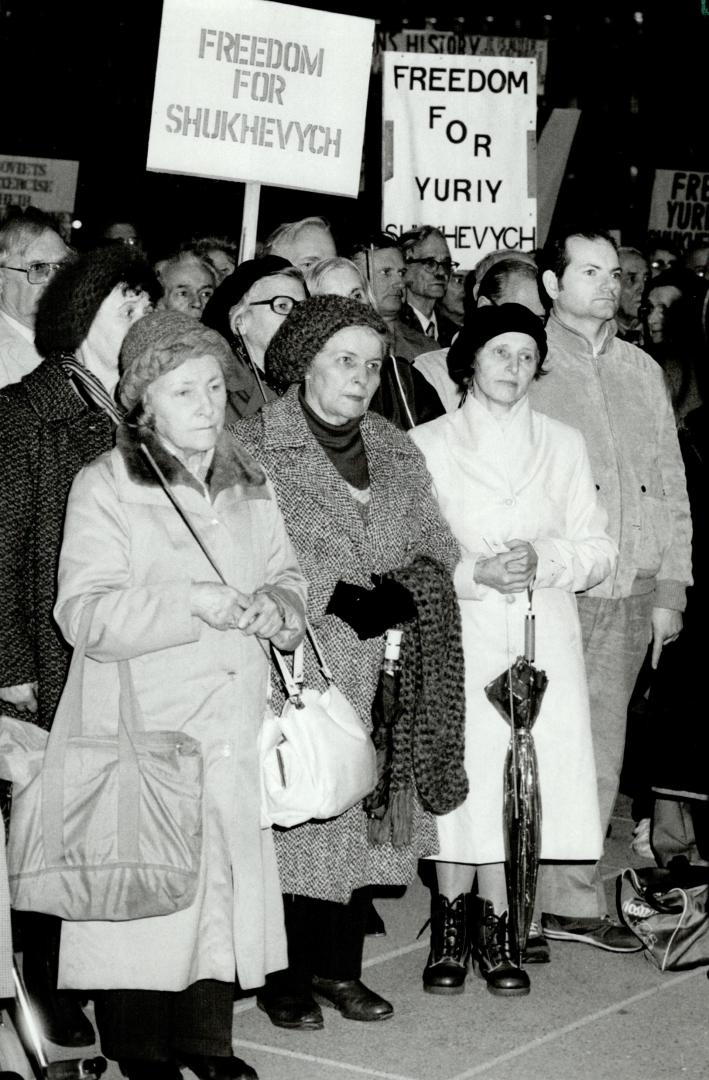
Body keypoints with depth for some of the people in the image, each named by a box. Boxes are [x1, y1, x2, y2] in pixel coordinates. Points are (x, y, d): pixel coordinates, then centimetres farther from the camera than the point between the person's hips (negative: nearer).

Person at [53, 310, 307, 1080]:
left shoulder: (249, 482, 13)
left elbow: (287, 578, 18)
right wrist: (190, 604, -25)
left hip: (234, 729, 5)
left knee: (228, 879, 9)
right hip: (143, 728, -5)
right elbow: (85, 614, -14)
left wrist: (271, 609, -5)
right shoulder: (104, 486, -6)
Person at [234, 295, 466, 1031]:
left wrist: (405, 591, -11)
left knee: (369, 813, 7)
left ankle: (340, 966, 20)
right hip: (296, 675, -5)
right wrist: (339, 597, -20)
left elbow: (435, 547, 10)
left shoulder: (396, 451, 13)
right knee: (296, 820, -3)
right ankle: (287, 977, 10)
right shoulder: (253, 448, -5)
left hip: (381, 676, 5)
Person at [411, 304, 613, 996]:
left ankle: (496, 928, 11)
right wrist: (474, 573, -14)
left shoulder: (562, 445, 14)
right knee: (456, 778, -6)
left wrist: (543, 561, -10)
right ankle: (450, 929, 9)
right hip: (458, 638, -2)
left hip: (540, 642, 2)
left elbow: (599, 550, 10)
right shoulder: (427, 445, 5)